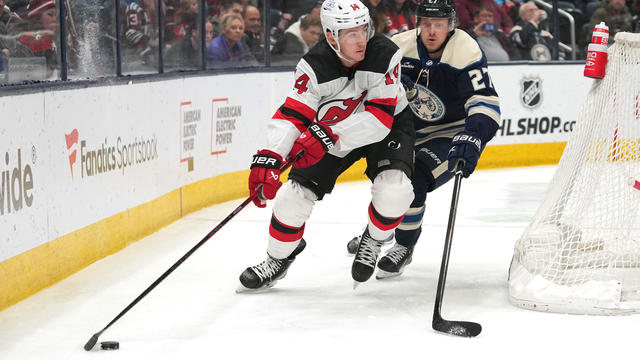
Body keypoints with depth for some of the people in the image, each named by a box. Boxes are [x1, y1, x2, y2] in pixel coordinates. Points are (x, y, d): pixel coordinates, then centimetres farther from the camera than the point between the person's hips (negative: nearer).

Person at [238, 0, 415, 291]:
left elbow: (380, 118, -32)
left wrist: (327, 136, -42)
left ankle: (374, 239, 5)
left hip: (387, 127, -1)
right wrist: (268, 158, -45)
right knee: (296, 193, -8)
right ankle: (279, 257, 18)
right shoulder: (315, 67, -26)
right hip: (329, 133, 2)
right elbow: (291, 117, -28)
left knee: (393, 188, -27)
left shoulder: (385, 55, -29)